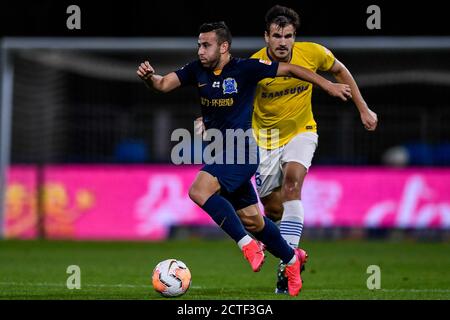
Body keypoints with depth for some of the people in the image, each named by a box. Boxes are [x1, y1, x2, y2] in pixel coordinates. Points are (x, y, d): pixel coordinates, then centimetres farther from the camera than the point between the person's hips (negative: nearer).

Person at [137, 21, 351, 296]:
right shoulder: (197, 70, 4)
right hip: (220, 152, 7)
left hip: (241, 150, -7)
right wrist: (149, 77, -25)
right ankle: (292, 258, 32)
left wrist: (328, 85, -3)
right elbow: (164, 84, -2)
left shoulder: (246, 68, -11)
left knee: (199, 191, -26)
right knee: (251, 219, 13)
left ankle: (248, 245, -19)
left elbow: (290, 70, -3)